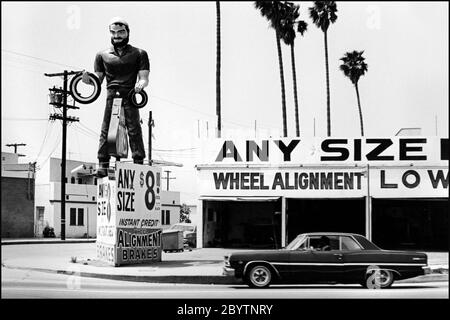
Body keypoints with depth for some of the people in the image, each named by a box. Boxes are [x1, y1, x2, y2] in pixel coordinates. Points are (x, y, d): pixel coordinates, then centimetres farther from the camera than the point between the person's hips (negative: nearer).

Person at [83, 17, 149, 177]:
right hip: (111, 95, 1)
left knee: (134, 129, -10)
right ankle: (103, 165, -6)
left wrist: (141, 84, -18)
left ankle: (139, 163, -8)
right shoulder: (102, 55, 18)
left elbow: (144, 77, 5)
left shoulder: (139, 54, 13)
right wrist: (88, 79, -7)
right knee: (105, 130, -7)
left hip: (130, 95, -1)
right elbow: (98, 79, 15)